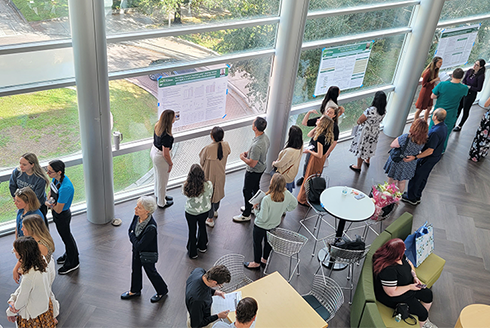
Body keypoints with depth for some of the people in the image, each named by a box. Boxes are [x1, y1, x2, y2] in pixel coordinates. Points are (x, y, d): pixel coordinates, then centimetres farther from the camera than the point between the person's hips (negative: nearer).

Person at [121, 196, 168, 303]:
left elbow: (139, 246, -32)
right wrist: (135, 239, -13)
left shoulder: (151, 227, -41)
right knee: (135, 270, 27)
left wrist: (132, 236, -18)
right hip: (136, 251, 7)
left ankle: (162, 291, 46)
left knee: (150, 271, 18)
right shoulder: (137, 216, -19)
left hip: (147, 253, -7)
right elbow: (130, 230, 0)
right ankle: (135, 290, 55)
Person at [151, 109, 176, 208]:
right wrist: (170, 164, -11)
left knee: (158, 176, 30)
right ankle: (161, 203, 34)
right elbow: (165, 154, -28)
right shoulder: (166, 135, -35)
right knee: (162, 180, 13)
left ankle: (158, 195, 53)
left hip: (154, 151, 8)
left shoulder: (157, 126, -10)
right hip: (160, 158, -8)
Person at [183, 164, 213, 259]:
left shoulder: (186, 186, -28)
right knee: (202, 226, 30)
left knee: (192, 231, 21)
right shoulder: (208, 185, -26)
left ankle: (192, 253, 41)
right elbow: (209, 197, -8)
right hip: (204, 211, 1)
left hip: (191, 213, -1)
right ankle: (202, 246, 52)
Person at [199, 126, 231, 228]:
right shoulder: (226, 145, -18)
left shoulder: (208, 149, -32)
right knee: (218, 192, 28)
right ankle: (215, 211, 51)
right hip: (220, 174, 5)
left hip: (209, 175, -5)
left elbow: (202, 161, -16)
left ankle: (210, 218, 25)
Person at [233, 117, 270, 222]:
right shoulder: (265, 137, -8)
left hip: (253, 172, -9)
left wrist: (242, 158, -14)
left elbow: (252, 163, -31)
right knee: (256, 187, 27)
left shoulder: (257, 145, -38)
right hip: (262, 167, 9)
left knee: (247, 191, 9)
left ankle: (246, 215, 24)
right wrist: (248, 153, 3)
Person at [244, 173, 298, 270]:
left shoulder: (267, 199, -40)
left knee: (257, 243, 22)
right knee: (268, 241, 31)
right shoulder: (287, 194, -23)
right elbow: (294, 204, -2)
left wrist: (256, 209, -17)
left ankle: (256, 263, 43)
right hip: (275, 224, 5)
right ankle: (265, 260, 52)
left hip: (261, 226, -5)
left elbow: (263, 218, -33)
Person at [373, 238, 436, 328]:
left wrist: (415, 276, -7)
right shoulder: (387, 270, -40)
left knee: (428, 294, 16)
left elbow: (408, 263, 8)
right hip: (394, 298, -9)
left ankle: (425, 321, 37)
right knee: (422, 313, -6)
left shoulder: (399, 255, -13)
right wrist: (410, 287, -22)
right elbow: (392, 292, -32)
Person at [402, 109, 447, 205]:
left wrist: (415, 157, -33)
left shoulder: (435, 132, -35)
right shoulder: (444, 127, -4)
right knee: (423, 177, 23)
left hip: (428, 158, -9)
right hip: (436, 156, 9)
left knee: (416, 176, 9)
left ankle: (411, 197, 24)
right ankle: (417, 196, 39)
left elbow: (430, 151, -31)